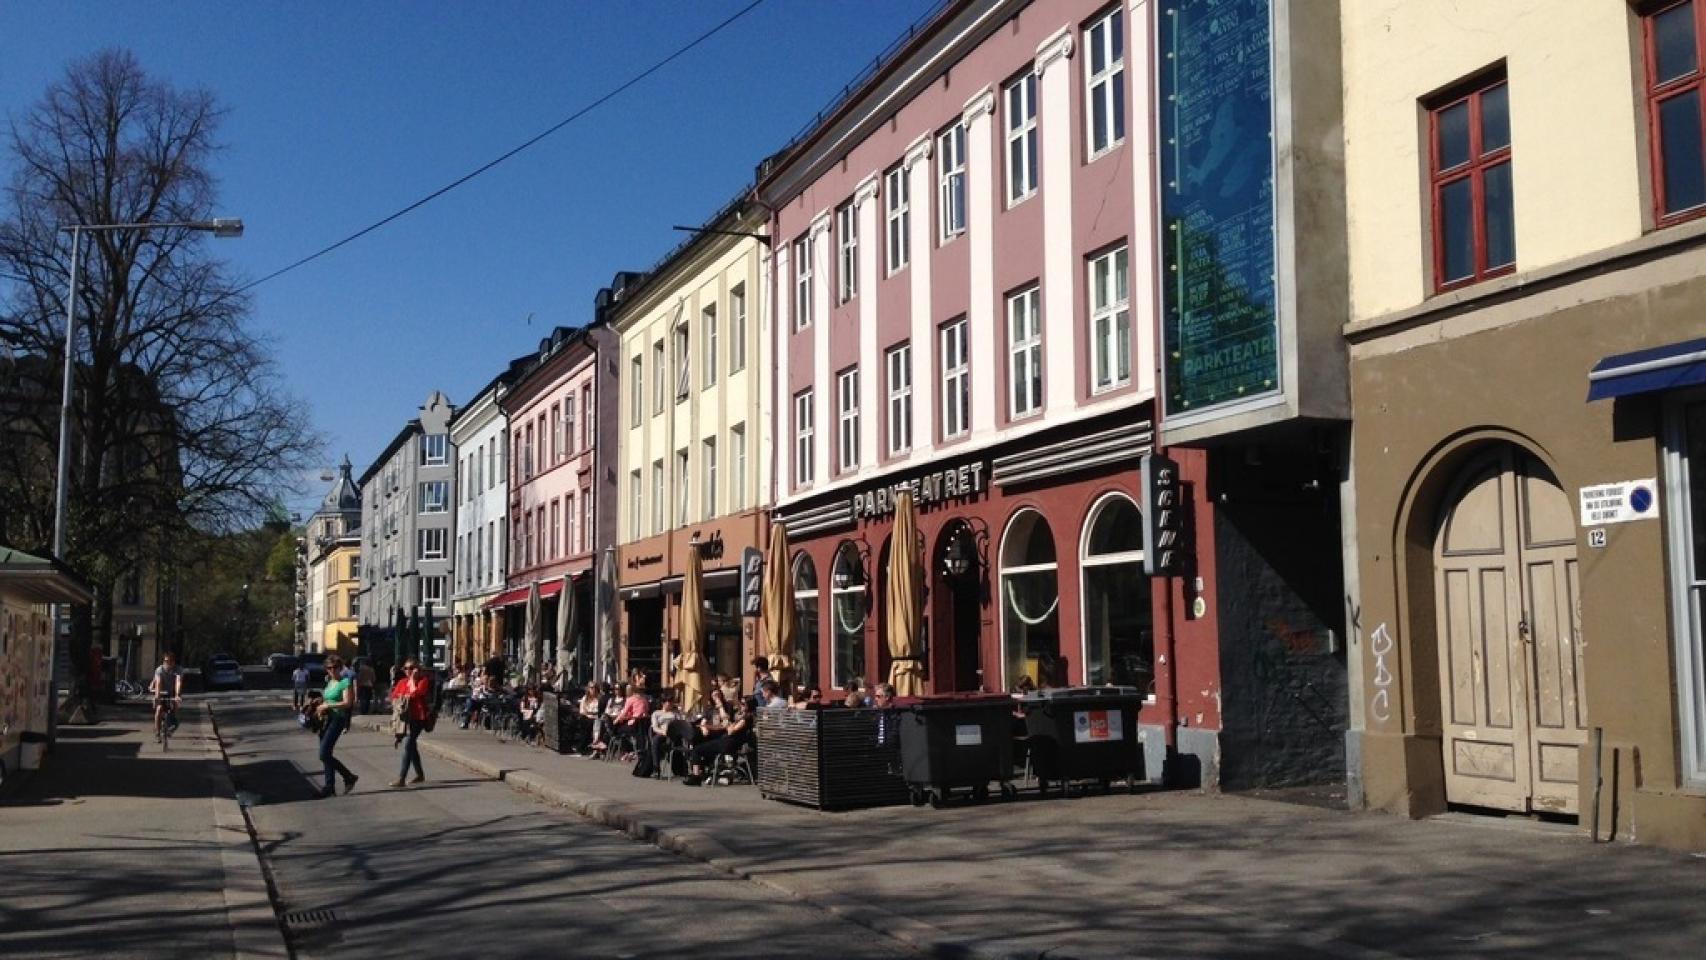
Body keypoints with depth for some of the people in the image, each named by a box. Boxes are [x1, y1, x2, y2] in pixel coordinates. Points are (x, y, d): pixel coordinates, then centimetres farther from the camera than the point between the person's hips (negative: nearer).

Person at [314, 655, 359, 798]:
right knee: (326, 754, 7)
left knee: (324, 754, -12)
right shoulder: (329, 682, 15)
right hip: (326, 720, 8)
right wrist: (321, 708, 6)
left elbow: (347, 703, -16)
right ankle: (330, 786, 17)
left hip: (338, 719, -8)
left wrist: (327, 706, -18)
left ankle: (349, 777, -2)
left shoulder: (346, 682, -8)